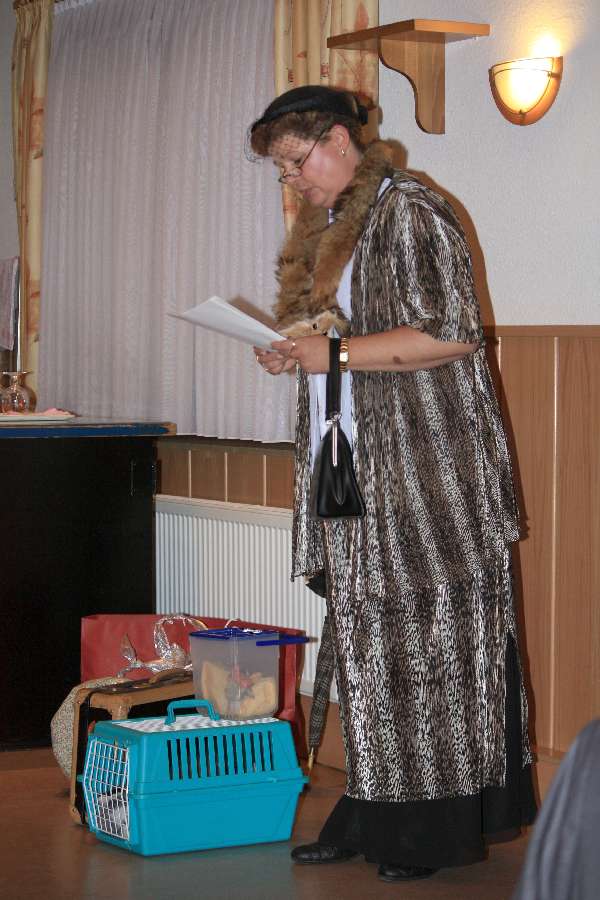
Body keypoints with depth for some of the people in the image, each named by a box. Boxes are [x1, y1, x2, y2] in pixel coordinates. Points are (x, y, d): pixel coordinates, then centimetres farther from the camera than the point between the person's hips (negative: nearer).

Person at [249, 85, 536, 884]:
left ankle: (442, 825, 2)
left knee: (430, 637, -4)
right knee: (367, 641, 8)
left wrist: (336, 351, -16)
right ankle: (374, 816, 12)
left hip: (427, 473, -8)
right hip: (358, 478, 9)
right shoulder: (329, 228, 18)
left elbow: (454, 333, -17)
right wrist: (294, 354, 4)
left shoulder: (411, 213, -9)